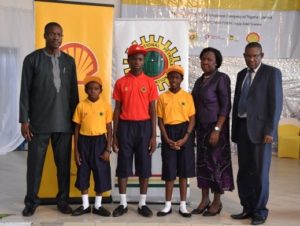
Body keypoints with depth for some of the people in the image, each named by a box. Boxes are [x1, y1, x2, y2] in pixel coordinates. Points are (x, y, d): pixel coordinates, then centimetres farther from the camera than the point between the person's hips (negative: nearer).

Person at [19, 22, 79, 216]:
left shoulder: (69, 61, 9)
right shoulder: (32, 59, 0)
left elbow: (74, 92, 11)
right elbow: (25, 91, -1)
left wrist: (76, 118, 8)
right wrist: (24, 120, -6)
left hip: (64, 123, 2)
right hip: (39, 123, -2)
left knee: (64, 163, 8)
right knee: (35, 164, 5)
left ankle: (63, 200, 21)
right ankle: (31, 201, 20)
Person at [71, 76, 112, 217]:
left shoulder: (106, 106, -2)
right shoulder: (81, 106, -1)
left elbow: (109, 129, 1)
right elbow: (77, 129, 3)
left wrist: (108, 149, -5)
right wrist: (76, 150, -1)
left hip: (99, 142, -1)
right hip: (84, 142, 1)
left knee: (101, 174, 4)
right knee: (83, 174, 7)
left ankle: (98, 205, 20)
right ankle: (85, 205, 22)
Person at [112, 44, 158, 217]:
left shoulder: (150, 82, 2)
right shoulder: (121, 82, 4)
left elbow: (152, 111, 2)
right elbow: (117, 110, 5)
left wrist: (154, 136, -3)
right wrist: (114, 135, 2)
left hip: (144, 127, 0)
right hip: (125, 127, 0)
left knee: (144, 166, 4)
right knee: (123, 166, 4)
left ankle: (143, 204, 15)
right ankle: (123, 203, 15)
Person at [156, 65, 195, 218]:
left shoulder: (187, 96, 1)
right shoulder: (162, 97, 3)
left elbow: (192, 119, 0)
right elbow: (160, 120, 2)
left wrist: (185, 138, -11)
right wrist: (167, 139, -8)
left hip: (184, 133, 0)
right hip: (169, 134, 0)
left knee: (184, 170, 4)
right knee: (169, 171, 3)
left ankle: (183, 205, 13)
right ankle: (168, 205, 13)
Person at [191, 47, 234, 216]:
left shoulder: (221, 78, -9)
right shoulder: (199, 80, 12)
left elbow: (226, 106, -15)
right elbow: (196, 105, 13)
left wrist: (217, 129, -20)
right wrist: (193, 128, 7)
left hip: (216, 127, -7)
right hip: (201, 127, 7)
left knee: (216, 162, 1)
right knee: (202, 162, 9)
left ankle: (217, 201, 13)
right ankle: (205, 199, 19)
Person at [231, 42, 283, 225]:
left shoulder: (272, 73, -3)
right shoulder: (242, 74, 14)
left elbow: (276, 103, -10)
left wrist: (270, 131, -16)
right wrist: (235, 129, 10)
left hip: (260, 129, -6)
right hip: (243, 128, 6)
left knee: (260, 173, 0)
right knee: (244, 172, 9)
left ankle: (260, 211, 12)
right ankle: (248, 208, 20)